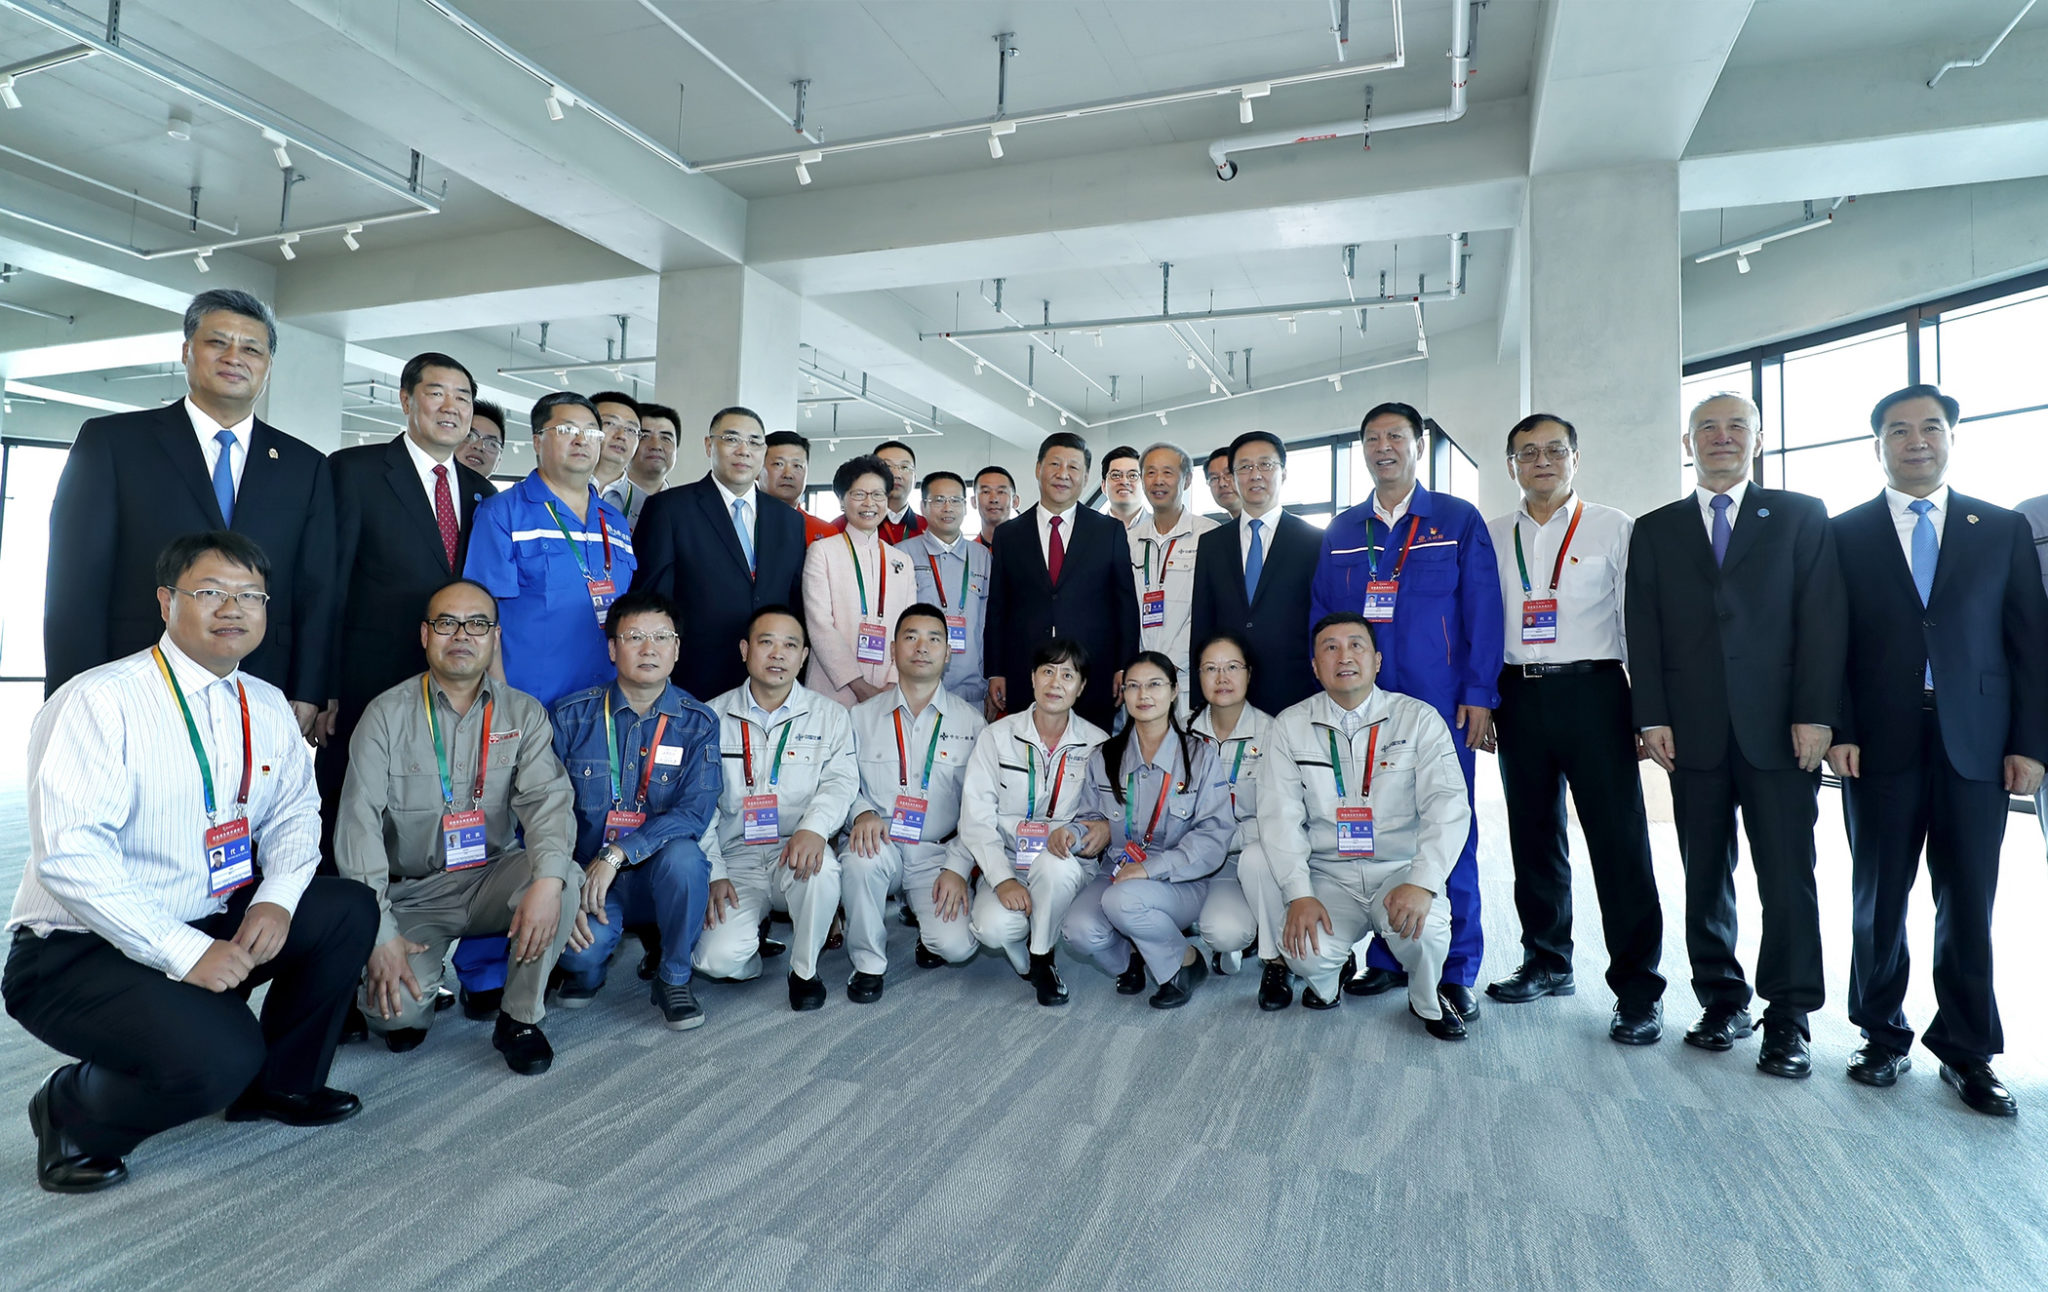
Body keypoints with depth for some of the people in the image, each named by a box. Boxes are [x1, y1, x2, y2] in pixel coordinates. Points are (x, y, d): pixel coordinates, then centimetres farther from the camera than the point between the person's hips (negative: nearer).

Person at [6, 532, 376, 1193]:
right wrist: (185, 953, -27)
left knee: (347, 909, -10)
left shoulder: (268, 708, 5)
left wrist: (275, 899, -11)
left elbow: (295, 814, 10)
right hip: (78, 951, -7)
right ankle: (71, 1110, 7)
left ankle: (280, 1084, 11)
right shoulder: (99, 701, -17)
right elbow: (69, 854, -24)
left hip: (217, 923, 7)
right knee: (218, 1058, -28)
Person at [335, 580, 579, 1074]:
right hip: (412, 893, -1)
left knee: (564, 878, -30)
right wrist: (379, 933, -19)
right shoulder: (387, 714, -4)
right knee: (393, 1007, -25)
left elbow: (547, 798, -14)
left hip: (493, 880, 1)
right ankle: (413, 1005, 16)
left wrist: (548, 879, -35)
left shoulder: (524, 713, 0)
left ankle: (520, 1019, -9)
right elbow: (358, 824, -10)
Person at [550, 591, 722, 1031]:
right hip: (585, 876, 0)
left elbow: (695, 812, -16)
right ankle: (586, 964, 12)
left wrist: (615, 853, -27)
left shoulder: (698, 723, -3)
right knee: (583, 951, -30)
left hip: (659, 877, 0)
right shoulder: (572, 716, -1)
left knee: (683, 854, -34)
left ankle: (673, 977, -8)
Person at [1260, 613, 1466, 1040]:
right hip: (1329, 876, 1)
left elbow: (1448, 806, -11)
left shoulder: (1419, 720, -1)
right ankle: (1325, 983, 15)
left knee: (1421, 928, -32)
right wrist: (1299, 895, -15)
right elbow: (1280, 816, -3)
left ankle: (1428, 1000, 6)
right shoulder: (1290, 726, 3)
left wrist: (1422, 883, -26)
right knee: (1307, 953, -26)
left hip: (1401, 871, 0)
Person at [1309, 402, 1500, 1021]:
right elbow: (1320, 616, 13)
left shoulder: (1459, 519, 6)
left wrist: (1479, 694, -8)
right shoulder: (1340, 531, 14)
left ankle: (1456, 970, 11)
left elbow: (1483, 610, 0)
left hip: (1440, 705, -3)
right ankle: (1387, 959, 17)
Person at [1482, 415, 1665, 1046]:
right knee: (1534, 835, 11)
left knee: (1618, 838, -5)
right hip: (1519, 693, 3)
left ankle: (1637, 988, 5)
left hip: (1591, 690, -3)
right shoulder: (1493, 536, 12)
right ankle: (1548, 963, 25)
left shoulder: (1614, 528, 4)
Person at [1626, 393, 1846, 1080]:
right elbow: (1643, 631, 6)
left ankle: (1788, 1018, 11)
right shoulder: (1655, 531, 12)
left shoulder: (1802, 515, 9)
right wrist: (1653, 717, -3)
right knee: (1706, 874, 7)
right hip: (1693, 732, 2)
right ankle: (1723, 1002, 18)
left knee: (1788, 874, 0)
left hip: (1780, 730, -1)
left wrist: (1814, 714, -8)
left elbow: (1823, 617, 0)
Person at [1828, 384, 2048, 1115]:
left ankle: (1967, 1051, 19)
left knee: (1968, 904, 5)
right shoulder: (1844, 534, 5)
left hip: (1975, 745, 1)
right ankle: (1883, 1038, 20)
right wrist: (1838, 731, -7)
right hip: (1880, 744, -1)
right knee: (1879, 899, 7)